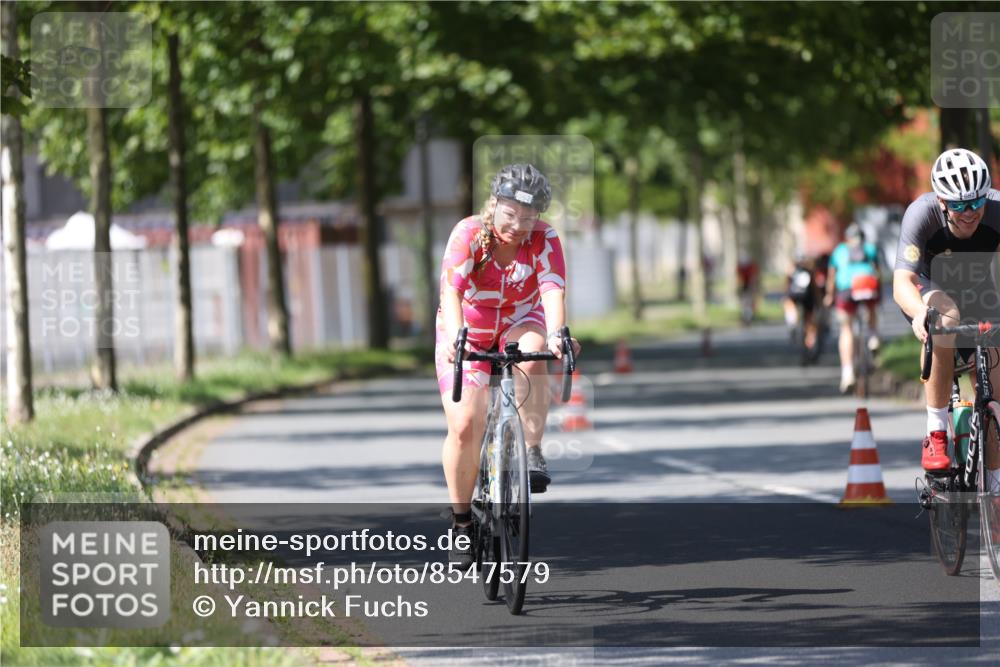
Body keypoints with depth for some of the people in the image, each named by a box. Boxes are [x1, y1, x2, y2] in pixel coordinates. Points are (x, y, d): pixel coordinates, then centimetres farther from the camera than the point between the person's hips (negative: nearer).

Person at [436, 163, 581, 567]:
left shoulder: (544, 240, -19)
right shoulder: (469, 234, -24)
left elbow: (552, 290, -34)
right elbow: (451, 290, -37)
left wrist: (556, 334, -53)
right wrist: (456, 336, -55)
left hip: (519, 325, 1)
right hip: (468, 334, -1)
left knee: (531, 359, -36)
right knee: (464, 424, -14)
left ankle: (532, 453, -24)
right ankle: (461, 521, 3)